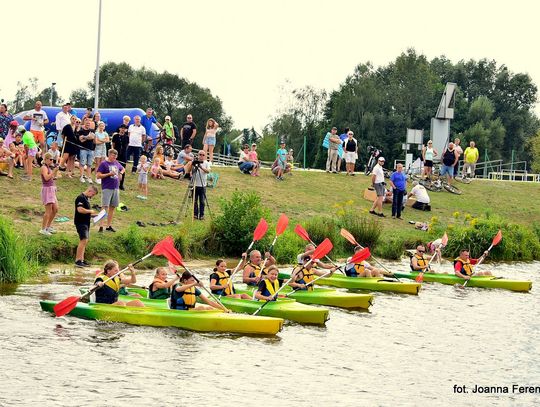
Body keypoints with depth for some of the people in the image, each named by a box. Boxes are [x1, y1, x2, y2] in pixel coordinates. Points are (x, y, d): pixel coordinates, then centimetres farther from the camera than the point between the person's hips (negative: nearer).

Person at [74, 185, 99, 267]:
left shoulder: (86, 198, 18)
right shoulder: (81, 198, -14)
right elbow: (80, 209, -26)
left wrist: (92, 214, 15)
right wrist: (90, 211, -14)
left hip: (86, 222, 11)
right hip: (81, 222, -11)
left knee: (85, 241, 13)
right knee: (83, 240, -16)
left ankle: (81, 260, 19)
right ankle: (78, 261, -18)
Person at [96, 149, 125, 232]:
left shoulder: (117, 163, 12)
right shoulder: (104, 164, -6)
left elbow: (122, 169, 33)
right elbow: (98, 175, -11)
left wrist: (121, 173, 11)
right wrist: (109, 174, -16)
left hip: (116, 188, 7)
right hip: (107, 189, -7)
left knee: (112, 207, 11)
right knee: (105, 207, -11)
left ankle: (109, 225, 20)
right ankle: (101, 226, -12)